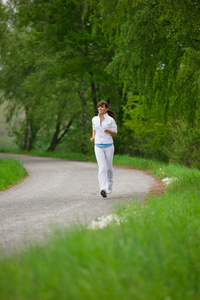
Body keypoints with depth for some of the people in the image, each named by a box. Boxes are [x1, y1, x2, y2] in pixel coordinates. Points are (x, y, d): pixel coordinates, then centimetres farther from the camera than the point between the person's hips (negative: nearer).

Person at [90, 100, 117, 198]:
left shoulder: (110, 120, -4)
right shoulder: (94, 119, 5)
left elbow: (115, 133, 2)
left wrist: (109, 131, -20)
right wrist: (93, 137, 5)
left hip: (108, 146, -1)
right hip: (98, 146, 1)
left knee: (109, 167, 10)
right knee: (102, 167, -14)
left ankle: (109, 184, 38)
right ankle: (103, 189, -24)